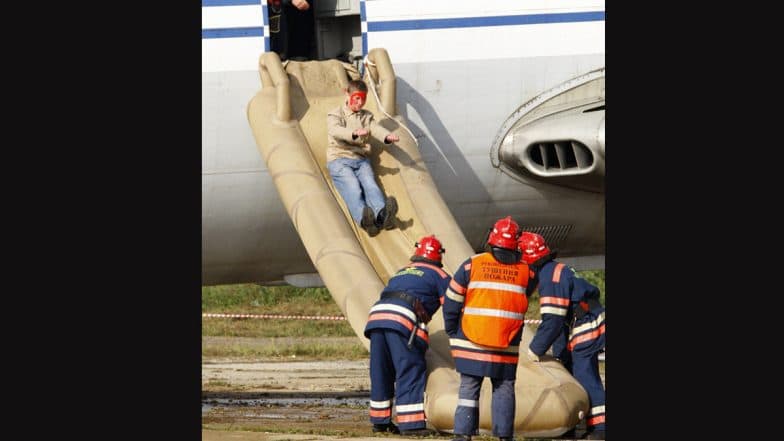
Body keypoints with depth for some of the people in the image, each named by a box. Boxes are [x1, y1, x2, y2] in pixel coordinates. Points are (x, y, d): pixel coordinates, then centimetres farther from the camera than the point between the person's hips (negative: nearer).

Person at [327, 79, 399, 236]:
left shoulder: (367, 116, 24)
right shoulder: (335, 114, 10)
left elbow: (376, 129, 3)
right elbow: (335, 130, -14)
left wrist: (388, 136, -24)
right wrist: (354, 133, -35)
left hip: (361, 160, 3)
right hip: (339, 160, -3)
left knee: (370, 185, -27)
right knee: (353, 188, -31)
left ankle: (382, 215, -57)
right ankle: (363, 217, -61)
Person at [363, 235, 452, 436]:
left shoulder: (401, 273, 34)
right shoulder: (438, 275, 16)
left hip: (376, 315, 6)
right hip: (403, 321, -6)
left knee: (381, 373, 15)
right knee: (411, 372, -4)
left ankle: (380, 421, 22)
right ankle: (411, 424, -10)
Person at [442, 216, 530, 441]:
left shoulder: (472, 265, -4)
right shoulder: (524, 271, 1)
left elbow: (451, 301, 0)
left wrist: (452, 333, 11)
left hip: (471, 343, -1)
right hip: (506, 347, 1)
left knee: (469, 387, 4)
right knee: (504, 388, 10)